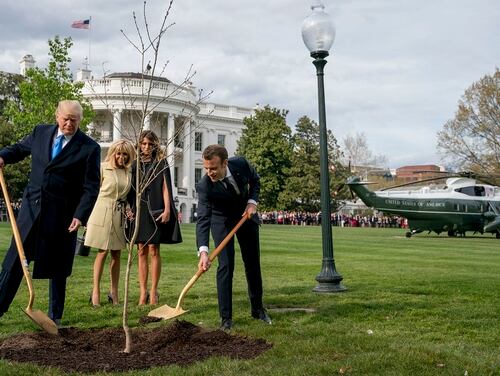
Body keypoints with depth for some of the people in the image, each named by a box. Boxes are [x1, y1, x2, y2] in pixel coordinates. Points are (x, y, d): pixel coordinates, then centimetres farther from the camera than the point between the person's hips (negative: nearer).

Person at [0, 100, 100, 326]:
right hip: (32, 207, 3)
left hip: (62, 214, -3)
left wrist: (80, 215, -18)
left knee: (58, 267, 9)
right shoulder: (40, 132, 5)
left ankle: (55, 317, 23)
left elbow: (91, 187, -8)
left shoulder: (90, 148, -7)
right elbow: (20, 148, 23)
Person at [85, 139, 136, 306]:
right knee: (103, 252, -3)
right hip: (103, 212, -4)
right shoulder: (103, 168, -3)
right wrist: (88, 216, -1)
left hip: (120, 214, 4)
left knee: (116, 254, 7)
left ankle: (114, 292, 14)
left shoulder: (129, 172, 8)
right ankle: (96, 291, 4)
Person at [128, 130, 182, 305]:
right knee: (141, 251, 3)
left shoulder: (161, 163, 3)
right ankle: (143, 291, 6)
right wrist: (131, 209, 5)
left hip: (155, 211, -3)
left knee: (153, 250, -4)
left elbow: (165, 187, -2)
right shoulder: (135, 164, 12)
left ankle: (153, 291, 2)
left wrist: (167, 210, -11)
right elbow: (132, 189, 13)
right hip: (139, 210, 3)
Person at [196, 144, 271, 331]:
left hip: (246, 214, 3)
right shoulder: (205, 186, -33)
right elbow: (203, 220, -38)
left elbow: (255, 180, -3)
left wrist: (252, 202, -19)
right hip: (222, 220, -3)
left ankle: (257, 308, 29)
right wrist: (203, 251, -49)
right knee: (225, 265, -13)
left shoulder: (241, 164, -26)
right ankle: (226, 317, -2)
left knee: (253, 263, 12)